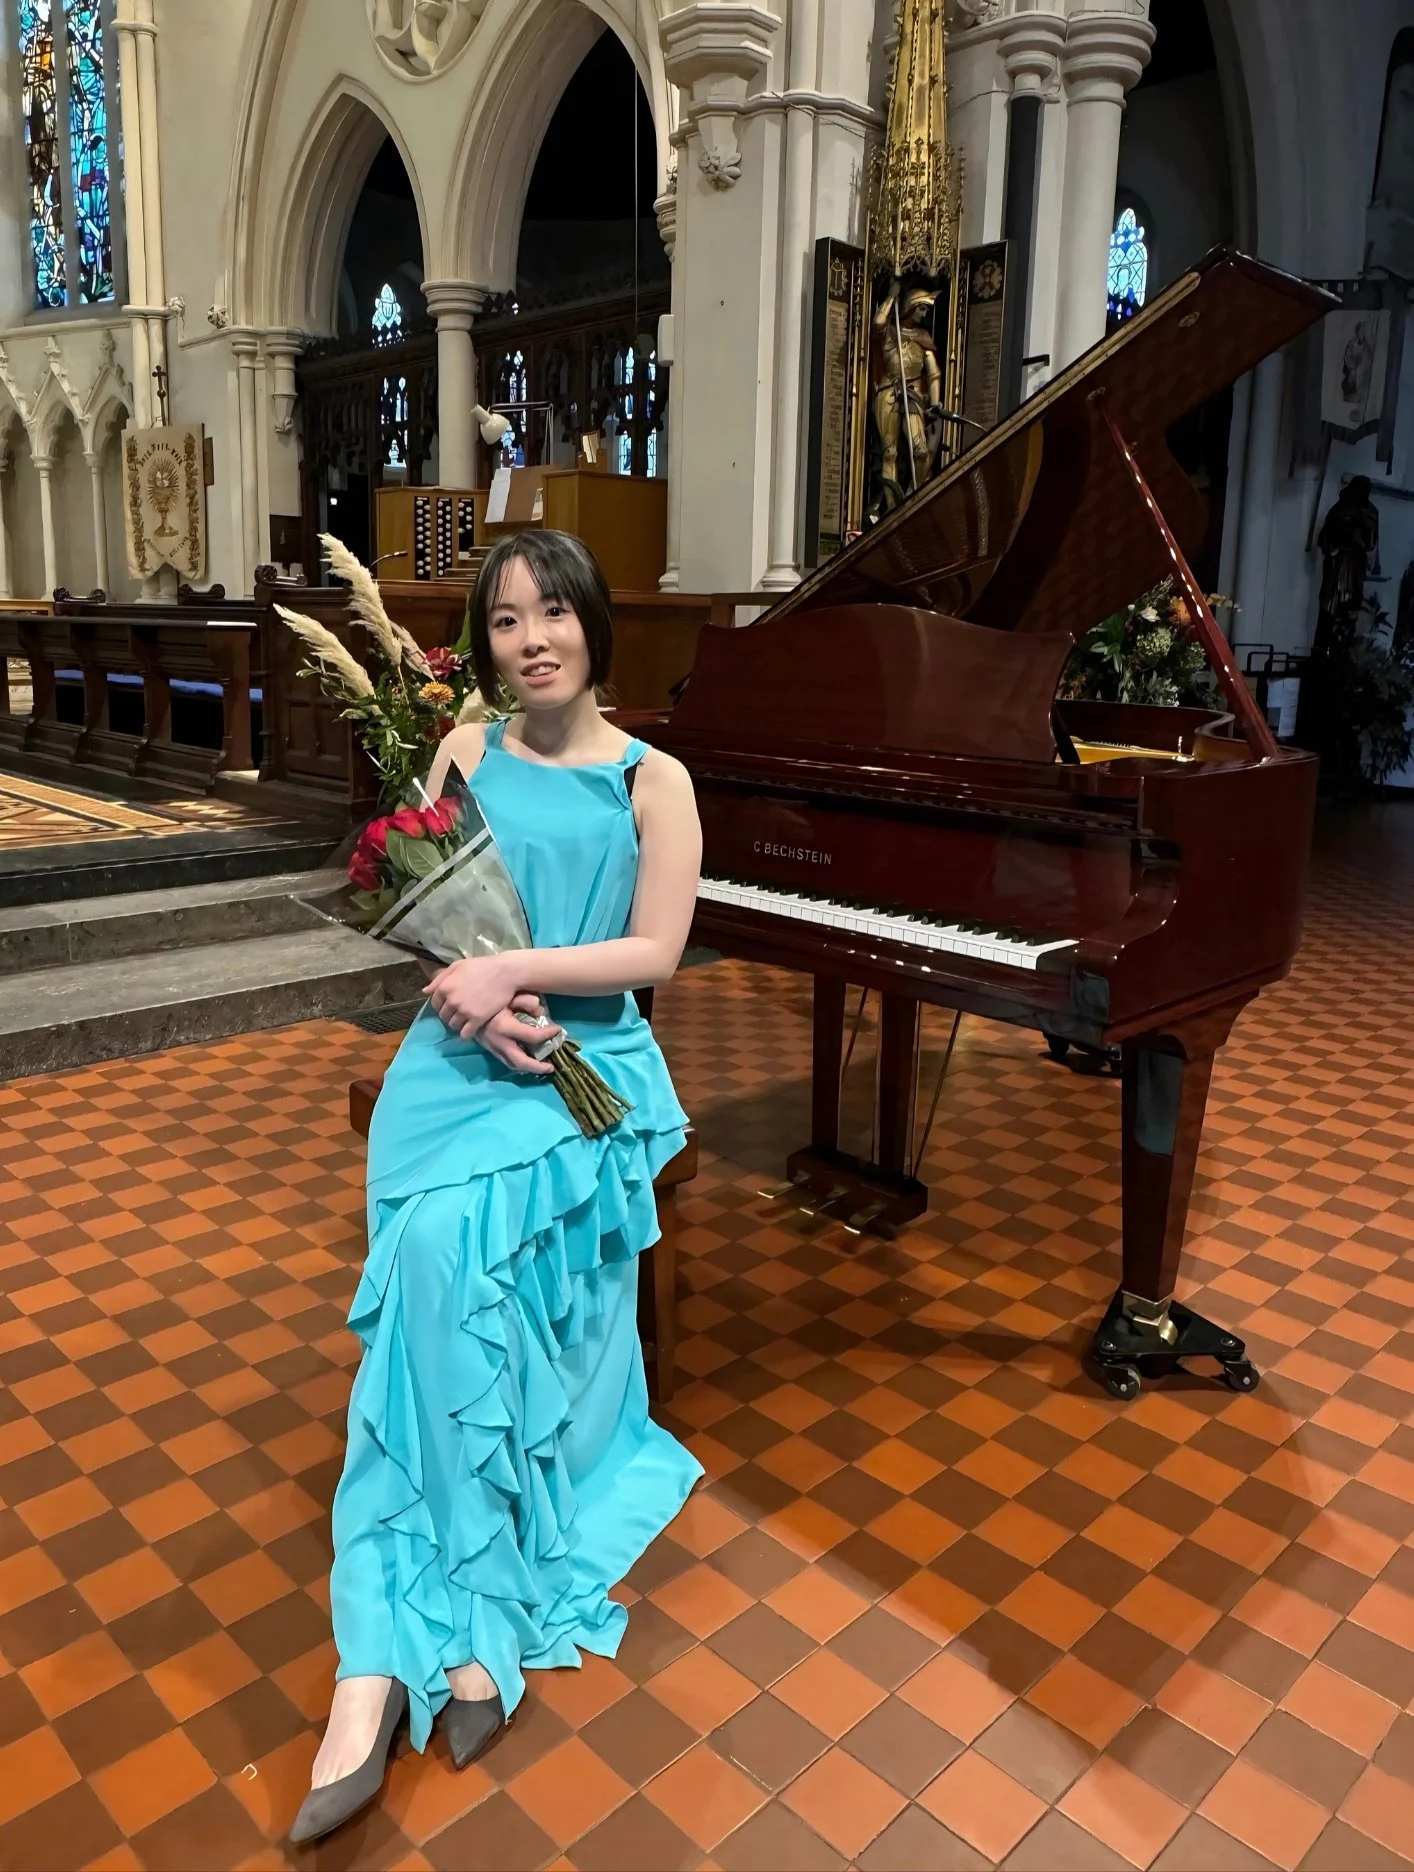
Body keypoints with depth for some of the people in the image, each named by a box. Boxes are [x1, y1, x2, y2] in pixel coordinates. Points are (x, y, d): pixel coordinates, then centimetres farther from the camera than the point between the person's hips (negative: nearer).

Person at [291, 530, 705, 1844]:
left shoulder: (651, 780, 1)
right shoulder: (465, 752, 9)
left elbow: (656, 951, -6)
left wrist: (512, 971, -16)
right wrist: (473, 999, -9)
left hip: (584, 1072, -3)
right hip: (453, 1060, 3)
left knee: (445, 1245, -27)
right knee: (438, 1266, -23)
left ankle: (389, 1648, -15)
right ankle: (467, 1622, -14)